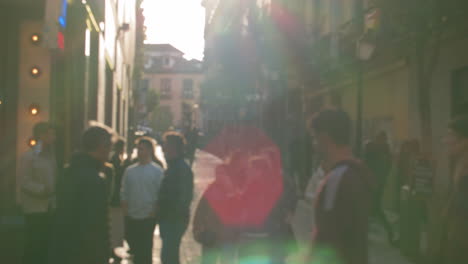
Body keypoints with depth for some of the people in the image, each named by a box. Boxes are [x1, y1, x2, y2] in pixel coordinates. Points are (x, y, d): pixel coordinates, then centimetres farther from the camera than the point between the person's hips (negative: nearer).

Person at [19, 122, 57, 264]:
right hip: (35, 208, -7)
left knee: (45, 242, 11)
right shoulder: (29, 156, -10)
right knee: (34, 243, -2)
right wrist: (43, 189, -25)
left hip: (49, 207, 7)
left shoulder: (50, 154, 12)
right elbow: (25, 183, -16)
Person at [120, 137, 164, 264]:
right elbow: (124, 192, 10)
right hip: (131, 217, 4)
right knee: (133, 244, 13)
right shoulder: (130, 170, 6)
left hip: (148, 217, -4)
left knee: (146, 249, 4)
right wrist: (125, 209, 1)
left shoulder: (157, 171, -7)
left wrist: (154, 211, -14)